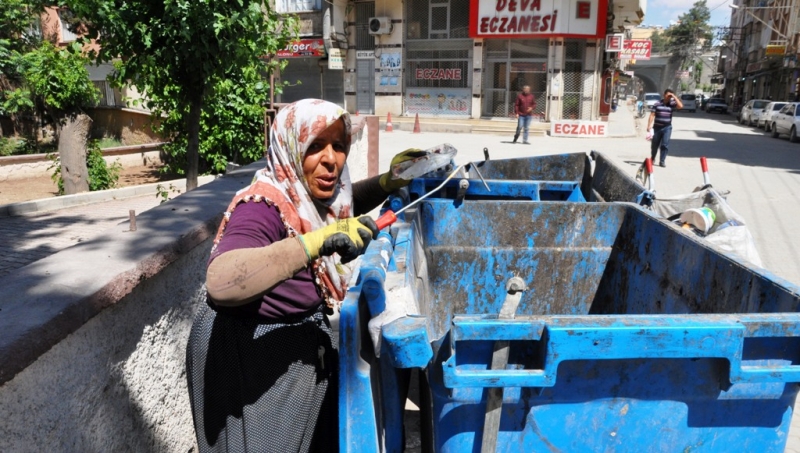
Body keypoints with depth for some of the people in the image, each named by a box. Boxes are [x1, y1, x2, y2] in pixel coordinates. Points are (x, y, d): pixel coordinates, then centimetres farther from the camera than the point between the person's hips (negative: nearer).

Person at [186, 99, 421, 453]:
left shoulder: (311, 195, -5)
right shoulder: (263, 208, -28)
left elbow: (343, 204, 18)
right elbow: (221, 284, -45)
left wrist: (388, 182, -1)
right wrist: (317, 241, -49)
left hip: (302, 349, 8)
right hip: (249, 360, -8)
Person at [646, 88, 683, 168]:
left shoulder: (672, 104, 2)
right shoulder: (657, 104, -2)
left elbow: (680, 106, -16)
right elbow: (652, 115, -5)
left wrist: (674, 97, -11)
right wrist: (649, 126, -12)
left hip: (667, 128, 0)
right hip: (657, 127, 0)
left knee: (665, 144, -6)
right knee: (654, 144, 13)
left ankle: (662, 161, 1)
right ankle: (652, 158, 35)